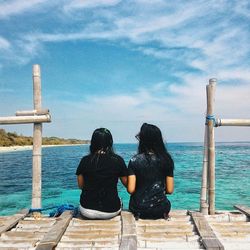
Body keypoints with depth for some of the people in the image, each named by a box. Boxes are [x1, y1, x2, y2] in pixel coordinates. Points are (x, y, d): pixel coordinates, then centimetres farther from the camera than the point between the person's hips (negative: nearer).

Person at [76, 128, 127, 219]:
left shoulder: (85, 160, -7)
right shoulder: (118, 160, -9)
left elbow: (80, 185, 5)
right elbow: (126, 183, 2)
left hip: (87, 211, 1)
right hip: (111, 211, 0)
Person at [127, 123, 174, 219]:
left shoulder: (135, 160, -12)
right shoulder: (167, 159, -7)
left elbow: (130, 190, -13)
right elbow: (170, 190, -4)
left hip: (139, 209, -1)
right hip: (161, 211, 2)